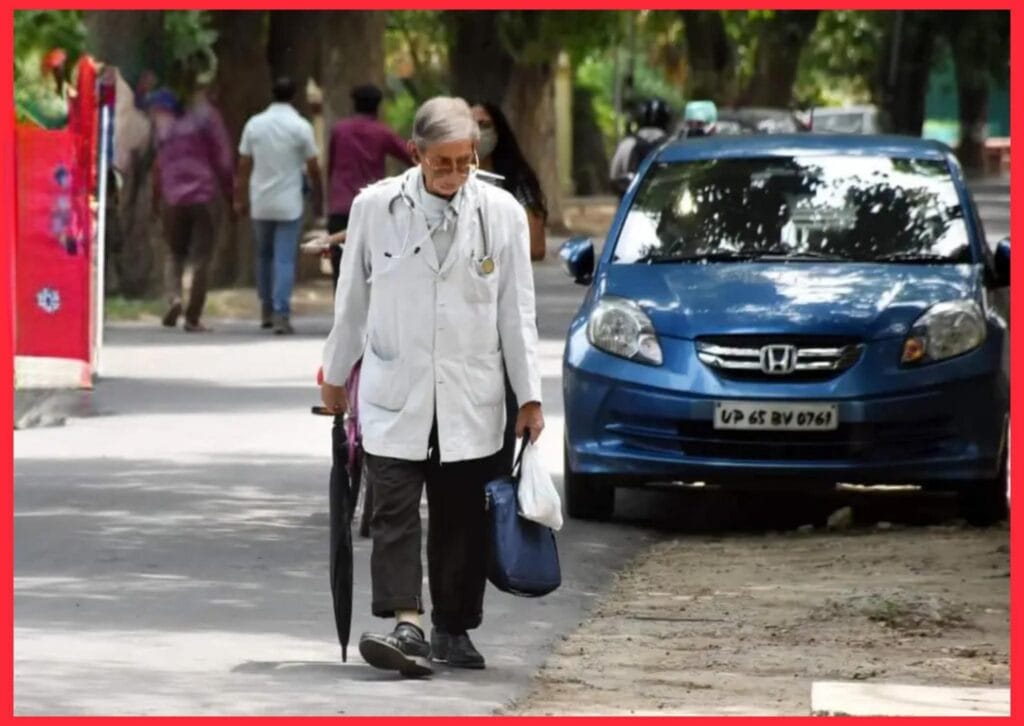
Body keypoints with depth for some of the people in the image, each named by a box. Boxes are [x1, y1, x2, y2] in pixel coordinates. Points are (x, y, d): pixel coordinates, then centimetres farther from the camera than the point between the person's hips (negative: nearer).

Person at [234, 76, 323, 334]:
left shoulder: (254, 125, 0)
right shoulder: (301, 127, -7)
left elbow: (243, 166, 3)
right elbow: (313, 169, -4)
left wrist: (240, 198, 13)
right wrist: (318, 200, 8)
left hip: (260, 204, 3)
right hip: (289, 204, -3)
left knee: (264, 255, 18)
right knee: (285, 259, -4)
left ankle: (267, 311, 24)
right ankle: (281, 314, -13)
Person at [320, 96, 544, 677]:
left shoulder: (502, 214, 0)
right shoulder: (375, 208, -1)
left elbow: (517, 310, 4)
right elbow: (352, 300, 9)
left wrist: (530, 395, 3)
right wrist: (336, 375, 16)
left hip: (471, 398, 1)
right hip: (395, 393, -1)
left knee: (463, 518, 4)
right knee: (396, 514, -10)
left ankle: (453, 630, 15)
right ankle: (406, 625, -18)